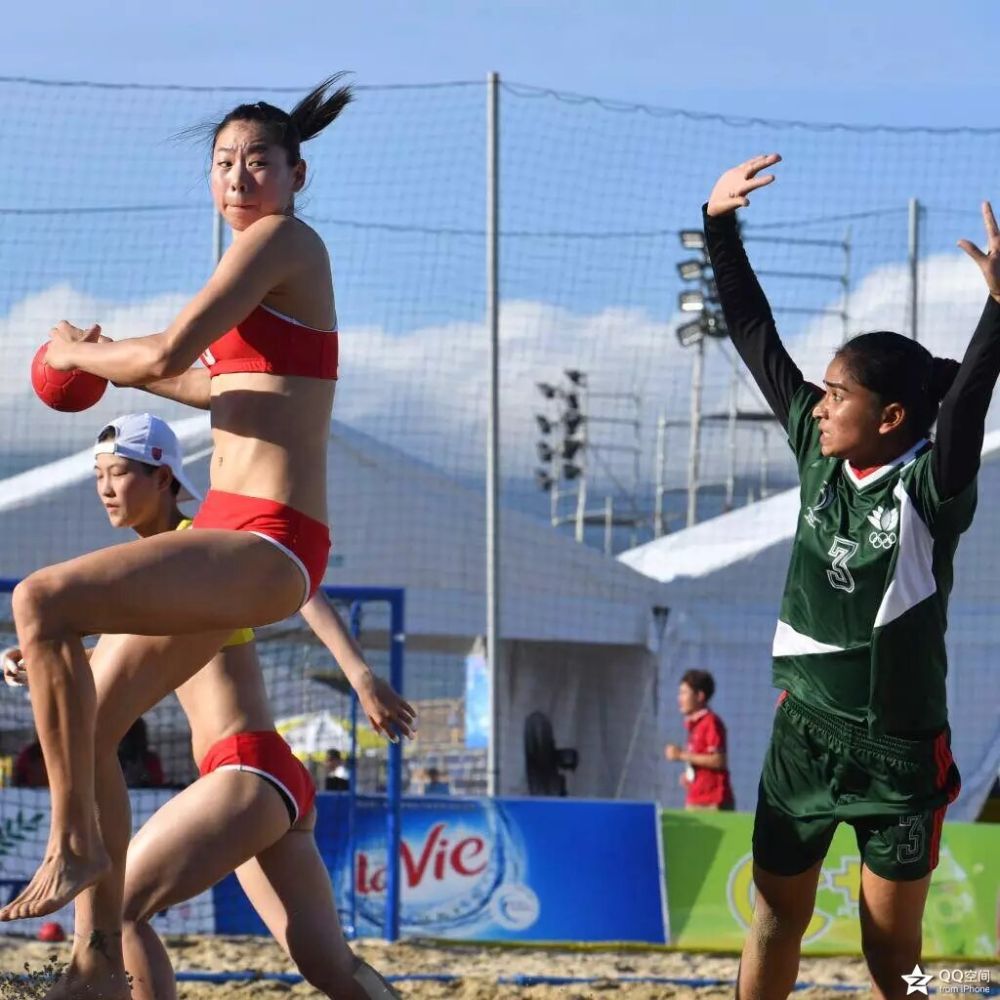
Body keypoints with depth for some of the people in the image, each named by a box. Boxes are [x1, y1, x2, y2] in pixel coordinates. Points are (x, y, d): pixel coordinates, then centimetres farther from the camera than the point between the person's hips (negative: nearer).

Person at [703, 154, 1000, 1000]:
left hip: (900, 745, -4)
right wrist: (720, 228, -2)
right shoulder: (818, 456, -1)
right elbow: (757, 341, 1)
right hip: (806, 729, 4)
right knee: (776, 922, 9)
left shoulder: (932, 491, -14)